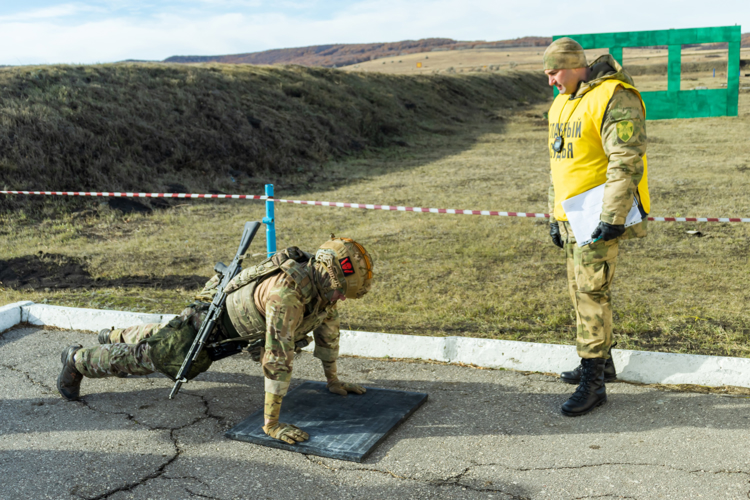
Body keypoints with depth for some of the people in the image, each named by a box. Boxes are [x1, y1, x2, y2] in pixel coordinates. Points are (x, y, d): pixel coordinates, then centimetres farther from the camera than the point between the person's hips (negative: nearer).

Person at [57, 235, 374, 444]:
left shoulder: (322, 285, -16)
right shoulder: (288, 293, -44)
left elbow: (327, 328, 0)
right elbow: (278, 357, -45)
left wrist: (333, 381, 7)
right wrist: (271, 423, -42)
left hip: (236, 327, 9)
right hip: (209, 321, -9)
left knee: (160, 335, 31)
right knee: (149, 354, 4)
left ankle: (115, 337, 57)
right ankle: (78, 359, 28)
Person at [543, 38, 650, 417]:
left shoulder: (613, 98, -15)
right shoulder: (561, 104, 14)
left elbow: (628, 162, -22)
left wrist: (613, 217, -25)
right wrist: (554, 217, 19)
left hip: (599, 214, -9)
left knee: (591, 290, -9)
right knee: (581, 289, 15)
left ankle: (593, 383, -2)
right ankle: (601, 362, 30)